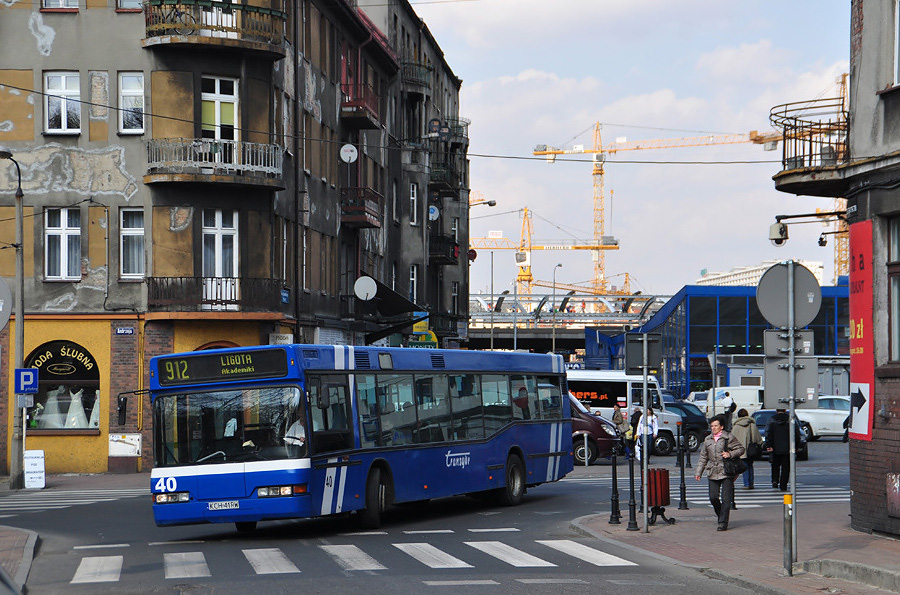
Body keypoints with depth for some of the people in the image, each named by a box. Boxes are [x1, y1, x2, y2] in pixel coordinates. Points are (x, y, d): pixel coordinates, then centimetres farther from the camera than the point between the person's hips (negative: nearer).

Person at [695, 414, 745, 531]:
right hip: (713, 473, 5)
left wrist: (730, 454, -14)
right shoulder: (707, 440, 14)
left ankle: (723, 523, -4)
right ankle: (721, 516, 25)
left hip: (727, 473, -4)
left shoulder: (729, 438, -1)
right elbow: (703, 457, 18)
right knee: (713, 497, 0)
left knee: (725, 498, -7)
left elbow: (740, 449, 4)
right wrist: (699, 472, 11)